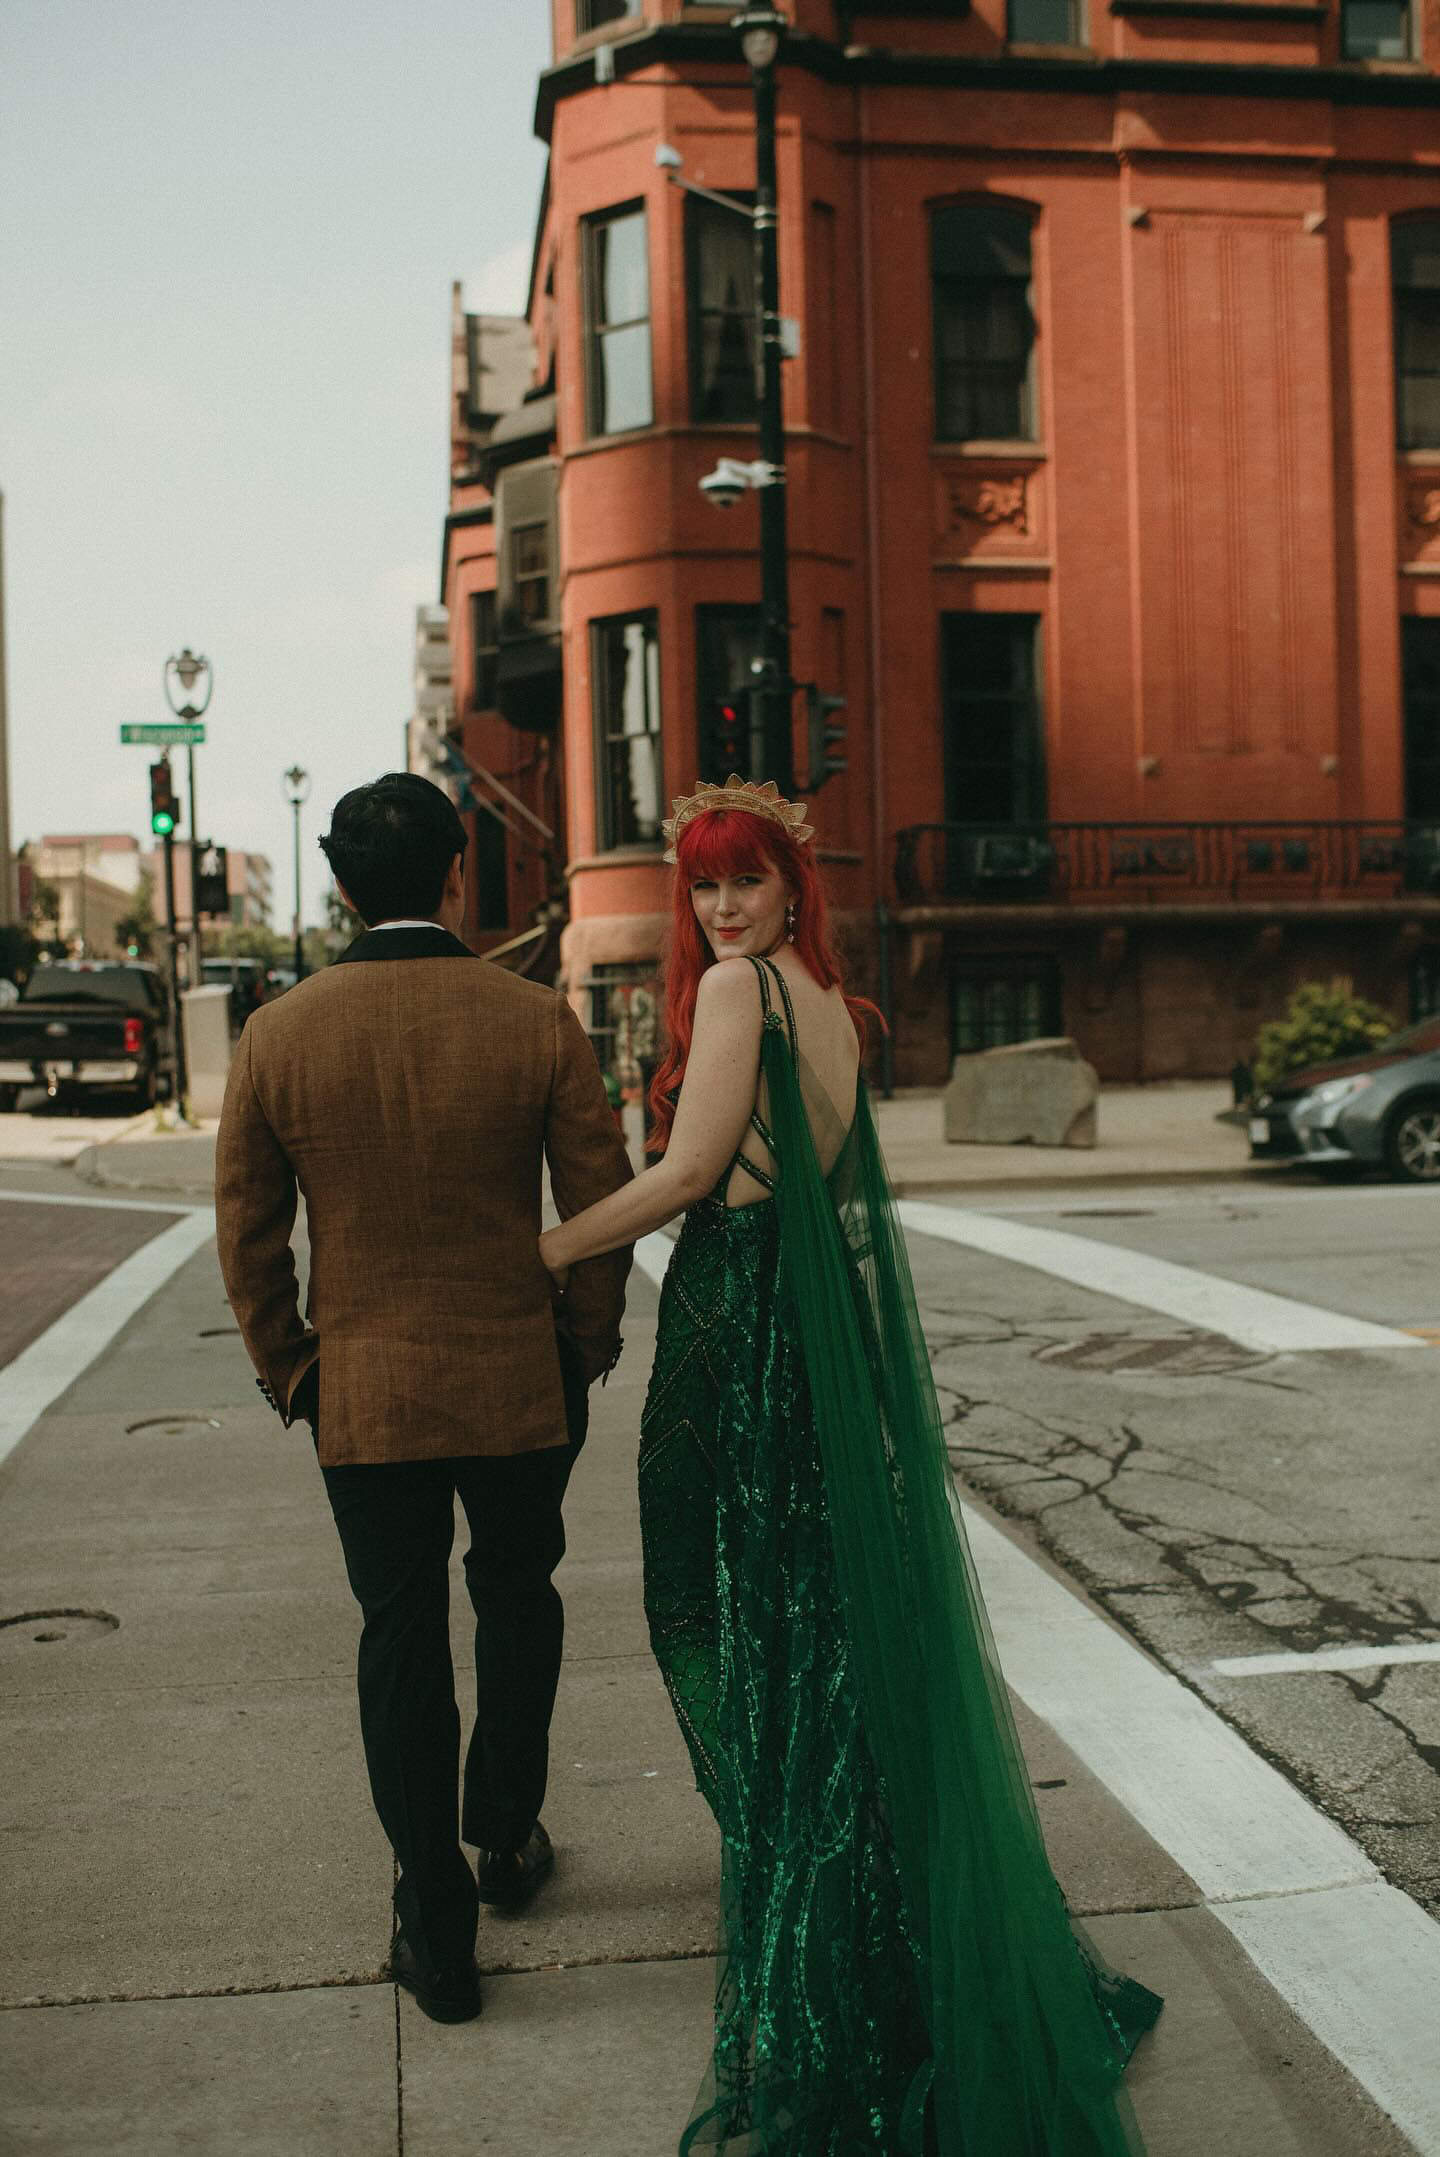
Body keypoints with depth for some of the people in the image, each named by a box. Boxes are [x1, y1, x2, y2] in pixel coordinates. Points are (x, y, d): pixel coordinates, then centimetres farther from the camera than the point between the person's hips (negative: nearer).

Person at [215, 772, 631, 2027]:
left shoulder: (276, 1038, -7)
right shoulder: (536, 1021, -11)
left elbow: (247, 1231, -1)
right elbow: (603, 1201, -6)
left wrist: (285, 1366, 12)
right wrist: (588, 1338, 9)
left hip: (362, 1394, 1)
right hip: (519, 1384, 0)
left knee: (402, 1637, 12)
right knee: (517, 1596, 23)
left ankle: (437, 1931, 20)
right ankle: (506, 1838, 39)